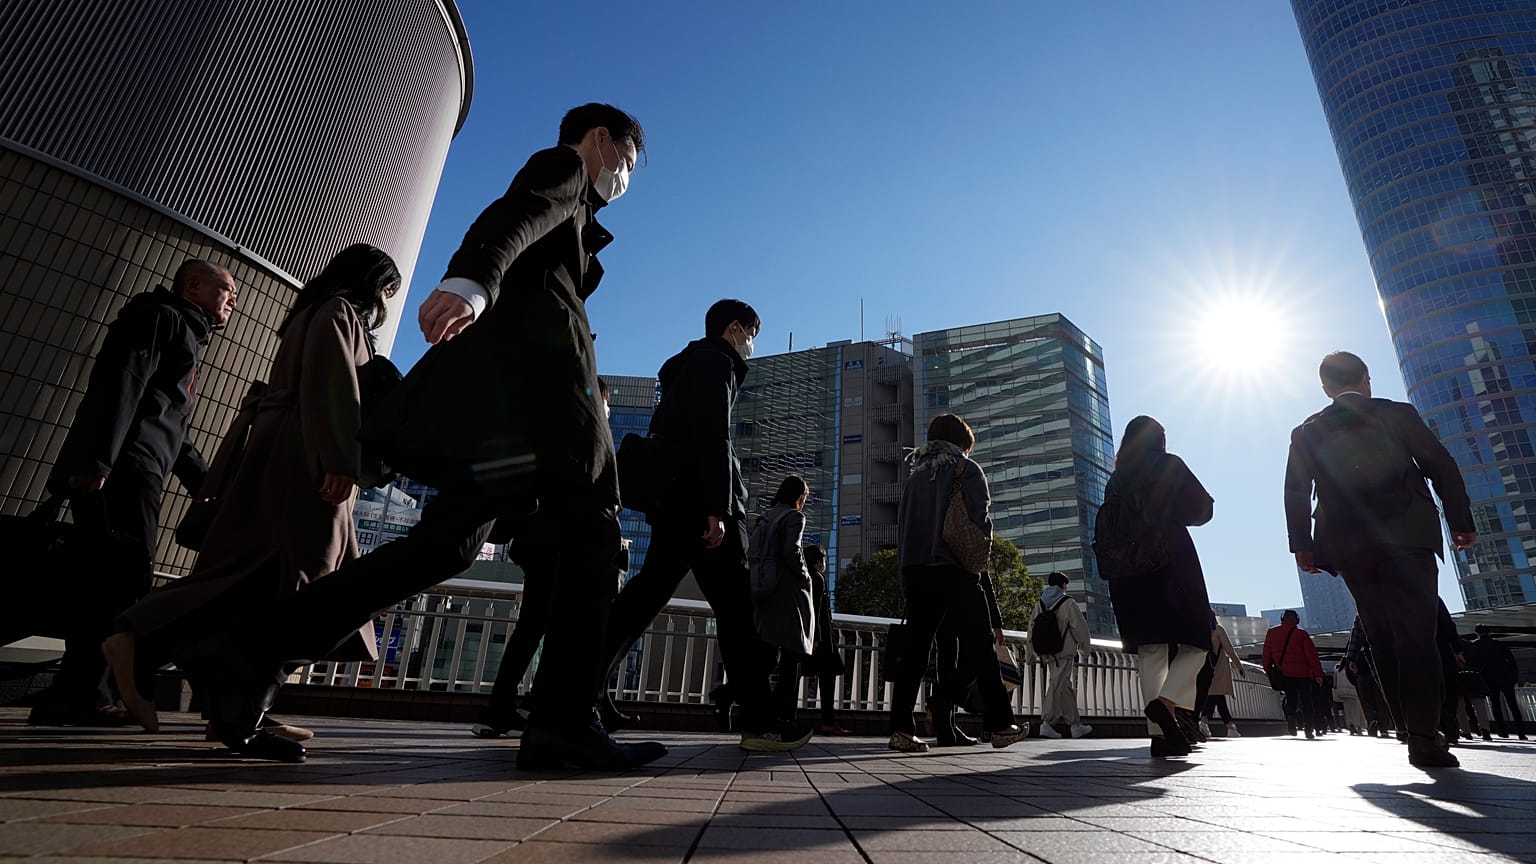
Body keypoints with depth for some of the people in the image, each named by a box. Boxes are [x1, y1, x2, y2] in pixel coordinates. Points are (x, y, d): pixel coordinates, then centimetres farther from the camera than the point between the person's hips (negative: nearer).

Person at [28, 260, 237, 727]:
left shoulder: (187, 339, 30)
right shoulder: (161, 316, 2)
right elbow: (121, 382, -14)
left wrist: (206, 483, 26)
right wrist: (96, 458, -24)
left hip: (138, 474, 10)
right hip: (121, 470, -10)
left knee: (113, 582, 5)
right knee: (125, 576, -16)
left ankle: (75, 700, 6)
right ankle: (74, 698, -15)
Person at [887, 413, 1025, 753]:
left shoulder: (916, 476, 18)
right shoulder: (967, 469, 4)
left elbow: (902, 525, 13)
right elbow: (982, 517, -6)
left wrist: (906, 570, 12)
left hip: (915, 569, 4)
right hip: (956, 572, -4)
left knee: (915, 648, 3)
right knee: (979, 648, 6)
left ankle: (901, 729, -2)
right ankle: (1000, 725, 13)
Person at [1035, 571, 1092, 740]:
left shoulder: (1040, 604, 8)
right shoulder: (1068, 603, -7)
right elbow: (1080, 627, -6)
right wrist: (1084, 647, 10)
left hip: (1048, 653, 6)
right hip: (1065, 652, -6)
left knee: (1067, 687, 16)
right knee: (1057, 686, -5)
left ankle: (1075, 725, 22)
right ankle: (1046, 723, -7)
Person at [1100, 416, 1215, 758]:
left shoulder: (1116, 479, 15)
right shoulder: (1169, 465, 3)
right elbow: (1202, 509, 3)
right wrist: (1171, 514, 19)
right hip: (1172, 564, -4)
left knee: (1150, 651, 3)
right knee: (1196, 642, 4)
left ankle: (1159, 733, -4)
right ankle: (1165, 702, -19)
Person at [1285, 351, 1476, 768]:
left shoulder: (1307, 432, 10)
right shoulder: (1397, 414, 8)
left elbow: (1296, 491, 3)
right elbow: (1441, 467, 4)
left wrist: (1302, 545, 5)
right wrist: (1461, 522, 9)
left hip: (1350, 546, 1)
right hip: (1407, 536, -1)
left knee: (1383, 639, 9)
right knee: (1415, 634, -3)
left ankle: (1417, 729, 12)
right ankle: (1424, 734, -9)